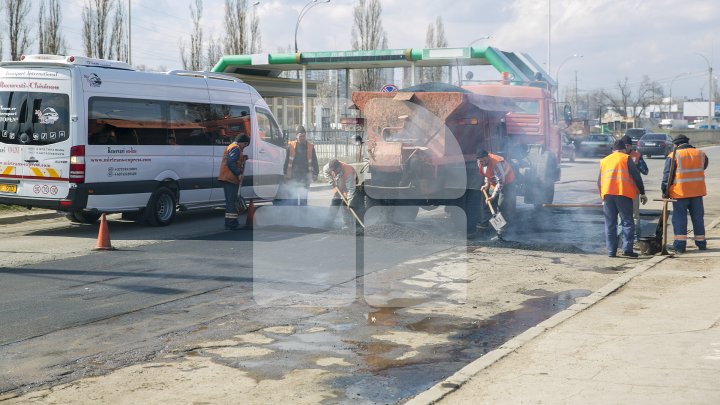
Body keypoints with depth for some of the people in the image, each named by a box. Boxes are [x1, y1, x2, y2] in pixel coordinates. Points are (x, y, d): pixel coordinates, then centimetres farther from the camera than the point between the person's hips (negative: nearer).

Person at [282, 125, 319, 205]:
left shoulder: (310, 147, 5)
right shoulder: (291, 146, 1)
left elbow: (314, 161, 8)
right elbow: (286, 160, 3)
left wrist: (315, 173, 1)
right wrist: (285, 173, -1)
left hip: (305, 176, 1)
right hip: (293, 176, -1)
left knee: (304, 197, 6)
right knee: (293, 197, -1)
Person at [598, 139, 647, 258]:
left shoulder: (604, 160, 22)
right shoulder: (626, 158, 8)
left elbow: (599, 181, 23)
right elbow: (636, 176, 1)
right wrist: (642, 193, 4)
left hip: (607, 194, 4)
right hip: (623, 194, -4)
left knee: (610, 224, 7)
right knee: (627, 222, 0)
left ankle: (611, 251, 5)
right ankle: (627, 249, -10)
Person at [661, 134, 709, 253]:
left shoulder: (673, 156, -6)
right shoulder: (701, 154, 7)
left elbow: (667, 175, -8)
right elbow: (704, 166, 21)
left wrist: (665, 190, -4)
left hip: (680, 192, -4)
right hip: (697, 191, 4)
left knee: (679, 218, 1)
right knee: (698, 217, 14)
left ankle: (680, 245, -4)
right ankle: (701, 243, 22)